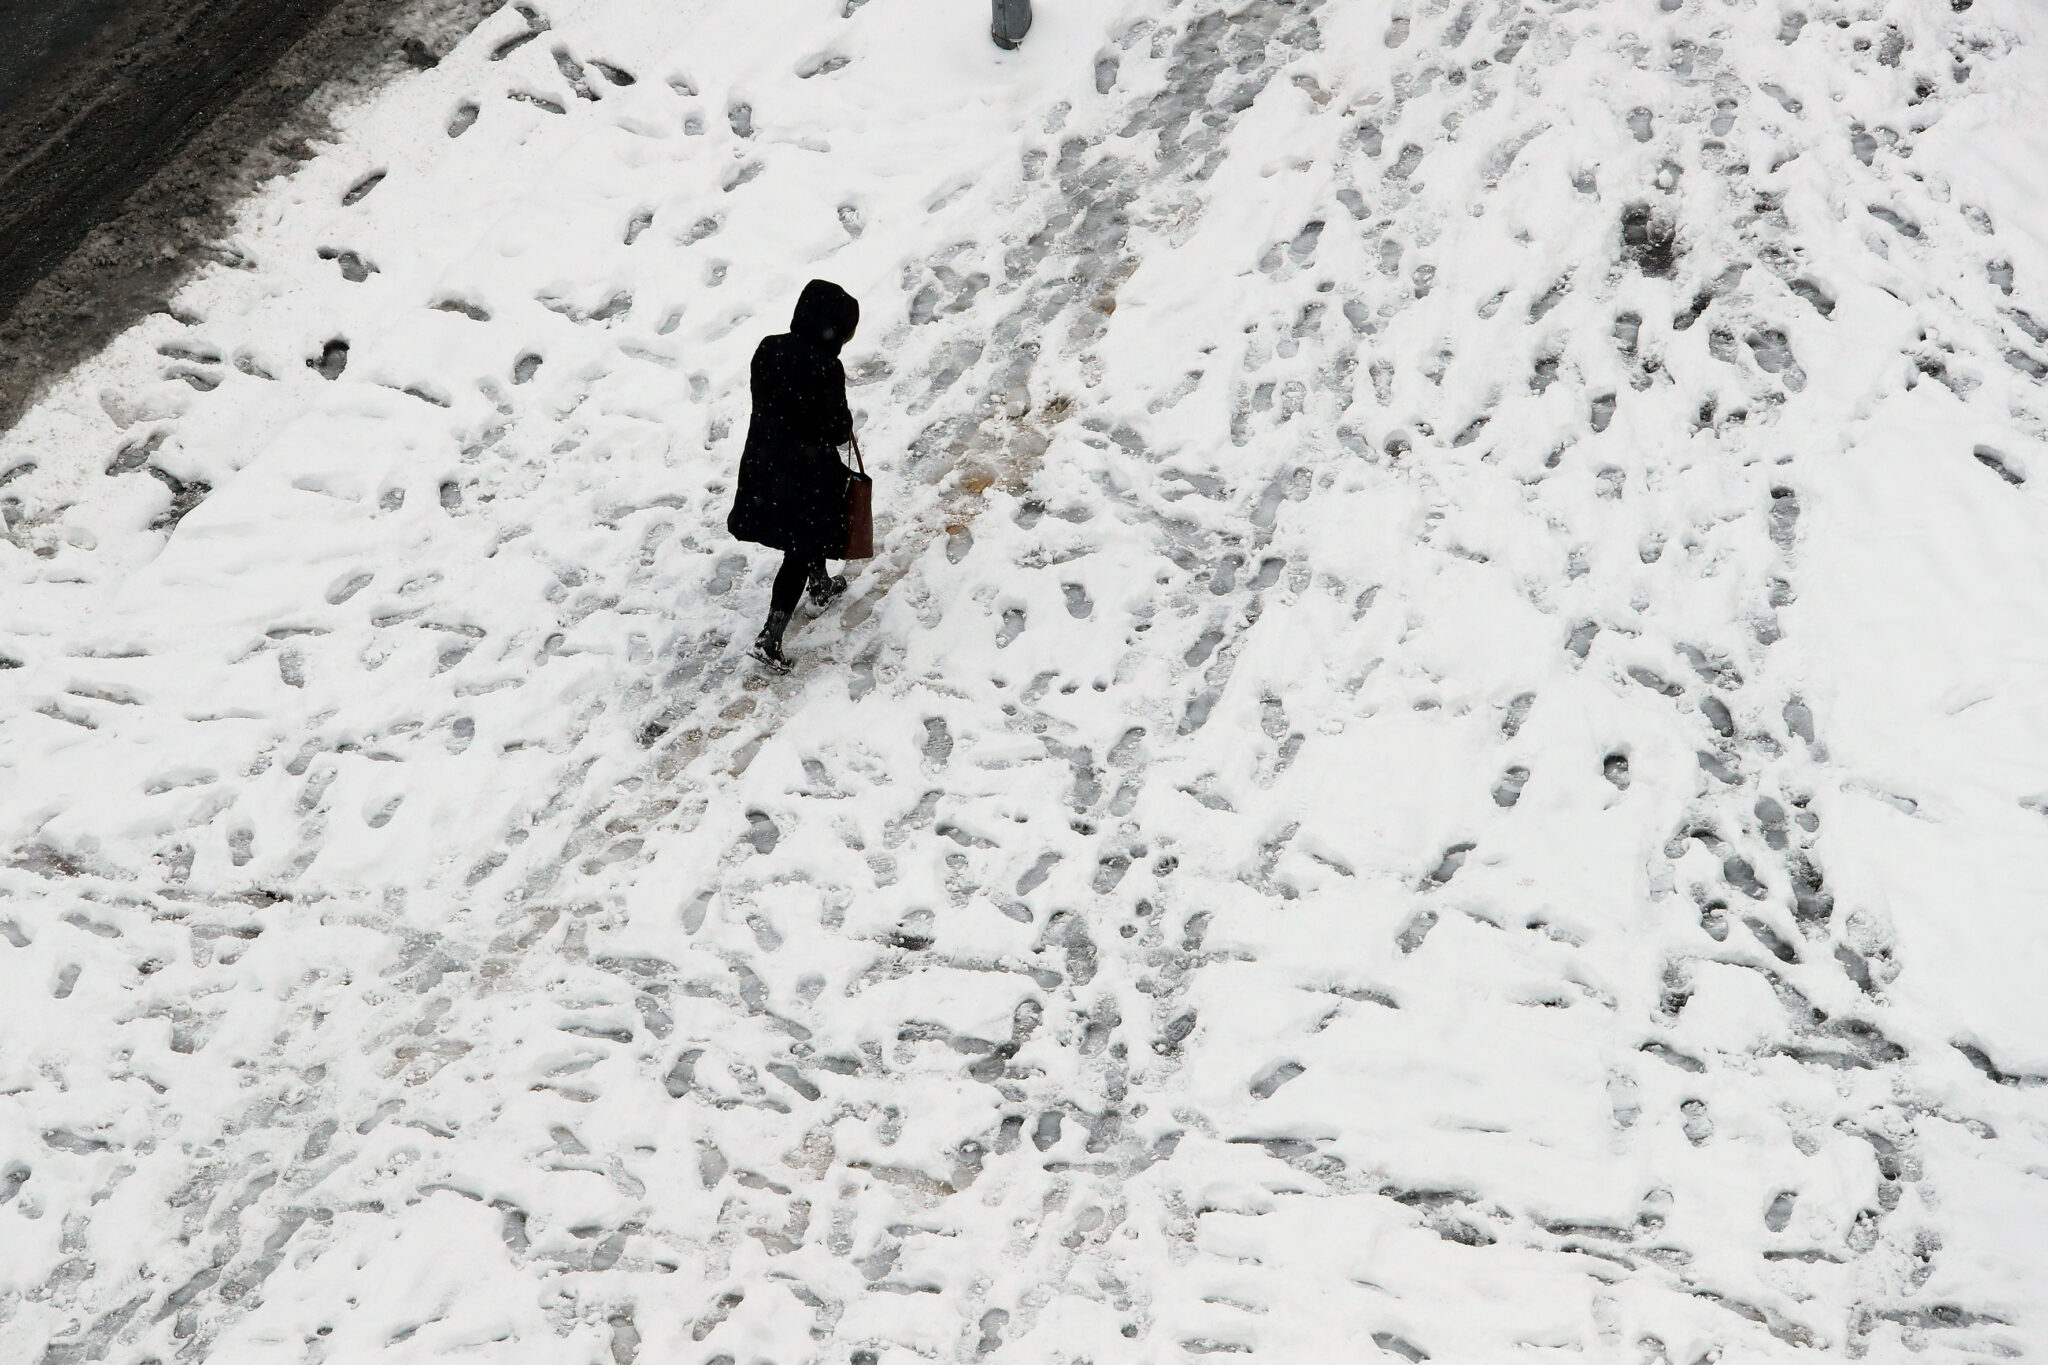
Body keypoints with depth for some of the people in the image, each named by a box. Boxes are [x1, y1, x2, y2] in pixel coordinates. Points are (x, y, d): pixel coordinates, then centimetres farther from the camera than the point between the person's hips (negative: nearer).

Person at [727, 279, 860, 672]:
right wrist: (846, 425, 2)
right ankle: (770, 637, 3)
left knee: (806, 533, 32)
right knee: (800, 550, 6)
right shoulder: (826, 368, -26)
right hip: (807, 473, -7)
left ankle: (821, 585, 56)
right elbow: (835, 429, -20)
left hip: (765, 463, 7)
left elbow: (764, 402, 4)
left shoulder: (768, 349, -8)